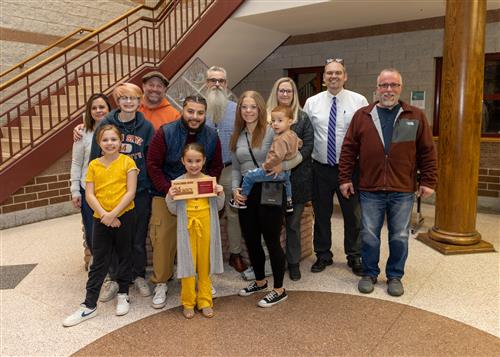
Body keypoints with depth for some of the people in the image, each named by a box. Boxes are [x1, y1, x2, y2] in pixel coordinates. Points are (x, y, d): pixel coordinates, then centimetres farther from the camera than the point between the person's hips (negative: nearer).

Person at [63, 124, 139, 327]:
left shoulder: (127, 162, -4)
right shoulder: (94, 165, 4)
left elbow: (131, 192, -10)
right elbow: (89, 194, 0)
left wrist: (113, 214, -16)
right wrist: (104, 214, -13)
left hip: (124, 216, -2)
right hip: (101, 218, 2)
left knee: (124, 256, 12)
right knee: (98, 262, 8)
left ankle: (123, 295, 29)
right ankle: (89, 305, 16)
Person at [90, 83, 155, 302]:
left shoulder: (146, 126, 1)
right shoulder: (105, 124, -1)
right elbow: (95, 158, 3)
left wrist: (152, 186, -1)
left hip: (140, 190, 0)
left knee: (138, 238, 10)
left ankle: (139, 276, 28)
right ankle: (114, 279, 26)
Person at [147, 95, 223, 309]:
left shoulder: (212, 136, -2)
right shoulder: (165, 133, -12)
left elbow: (216, 166, 6)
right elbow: (153, 165, -10)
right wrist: (168, 189, -20)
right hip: (166, 195, -2)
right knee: (164, 238, -2)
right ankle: (161, 283, 17)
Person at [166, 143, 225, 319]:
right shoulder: (178, 182, -4)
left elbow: (218, 207, 5)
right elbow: (174, 211, 0)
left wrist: (220, 195, -12)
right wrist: (170, 198, -18)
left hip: (206, 227, 1)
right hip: (187, 228, -1)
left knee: (205, 264, 10)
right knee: (188, 264, 7)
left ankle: (205, 302, 24)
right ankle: (188, 303, 23)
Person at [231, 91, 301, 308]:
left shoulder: (271, 132, -9)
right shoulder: (237, 136, 9)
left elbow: (297, 156, -8)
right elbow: (236, 168, 14)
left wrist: (282, 165, -26)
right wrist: (235, 189, -1)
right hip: (246, 192, 6)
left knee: (271, 240, 2)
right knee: (250, 239, 15)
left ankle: (279, 290, 18)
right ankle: (260, 281, 37)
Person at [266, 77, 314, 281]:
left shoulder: (303, 118, 6)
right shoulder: (267, 117, 5)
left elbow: (307, 146, -2)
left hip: (297, 178, 0)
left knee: (293, 223, 8)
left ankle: (294, 262, 21)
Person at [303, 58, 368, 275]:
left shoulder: (359, 101, -3)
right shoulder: (311, 103, 3)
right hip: (320, 168, 2)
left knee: (352, 214, 12)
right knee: (321, 214, 13)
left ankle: (354, 256, 31)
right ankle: (323, 255, 31)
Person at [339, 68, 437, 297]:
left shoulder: (415, 116, 3)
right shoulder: (362, 116, 4)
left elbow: (427, 151, 3)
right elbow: (349, 149, 3)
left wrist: (428, 181, 0)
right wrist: (345, 178, 0)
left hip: (403, 191, 0)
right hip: (370, 190, 0)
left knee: (400, 237, 10)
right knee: (369, 235, 8)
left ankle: (395, 276, 28)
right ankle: (369, 273, 27)